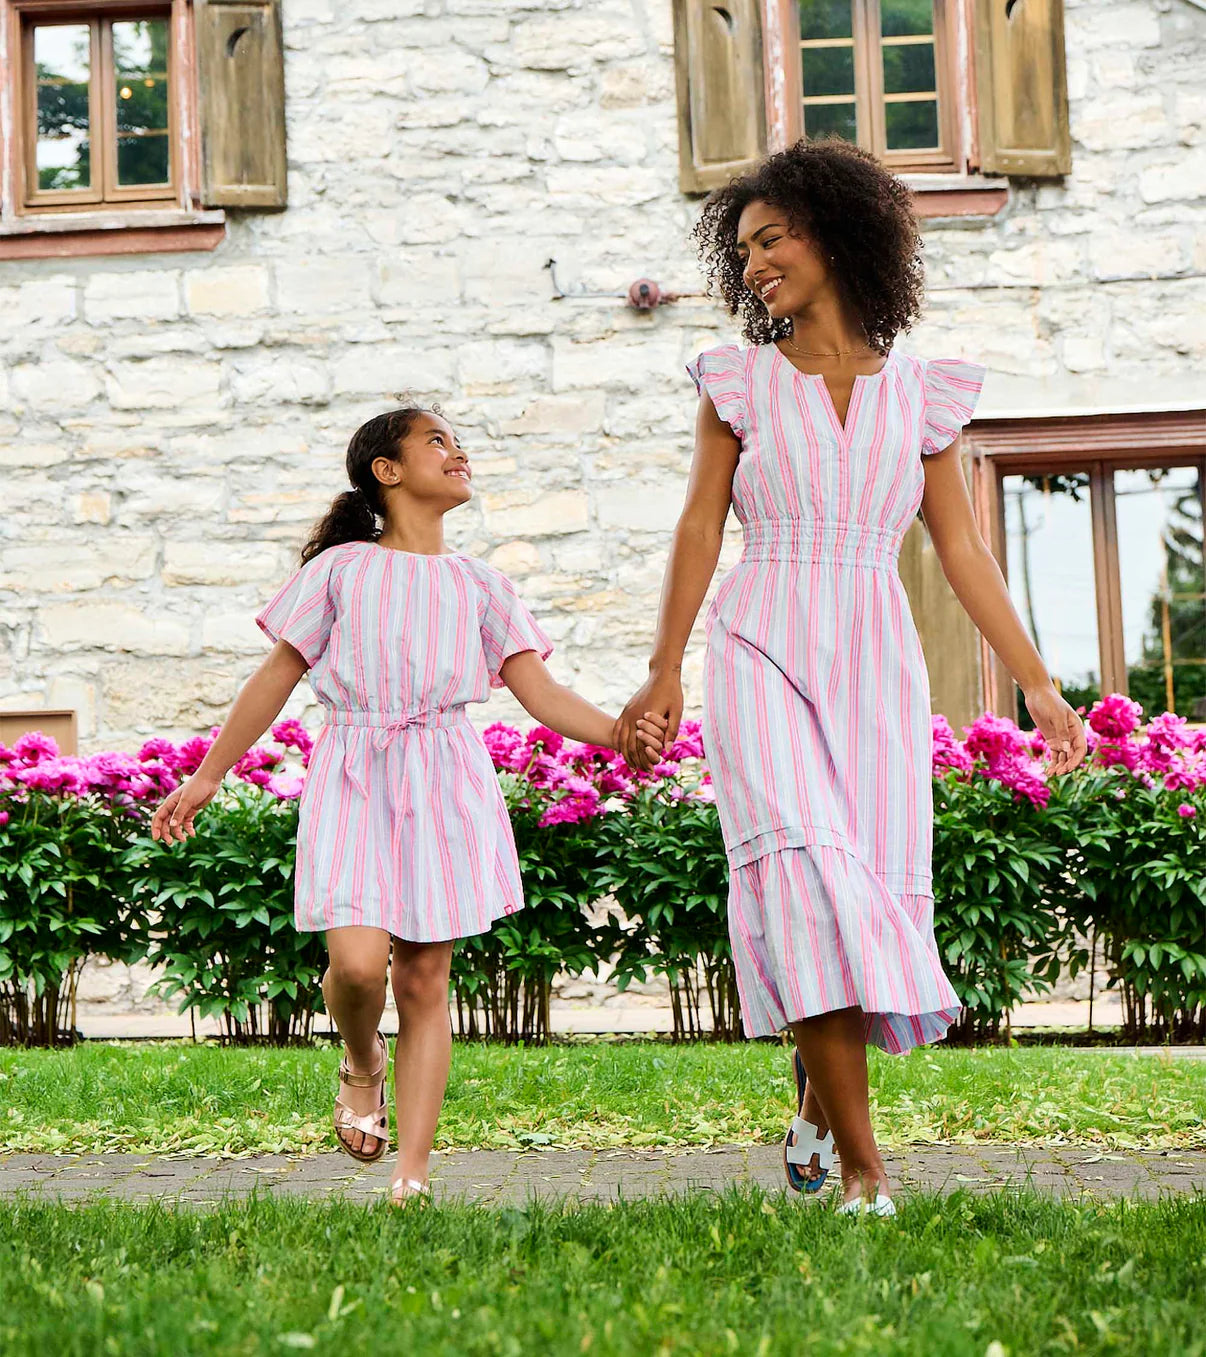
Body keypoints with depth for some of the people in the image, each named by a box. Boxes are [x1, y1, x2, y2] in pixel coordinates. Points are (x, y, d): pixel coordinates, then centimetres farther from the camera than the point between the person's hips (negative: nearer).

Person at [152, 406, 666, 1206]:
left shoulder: (477, 584, 13)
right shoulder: (342, 568, 7)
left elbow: (540, 691, 7)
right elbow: (277, 676, 11)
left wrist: (619, 734, -11)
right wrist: (207, 777, 11)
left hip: (447, 781, 2)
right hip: (355, 777, -2)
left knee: (426, 978, -1)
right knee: (357, 960, -19)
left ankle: (412, 1178, 4)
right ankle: (362, 1065, 16)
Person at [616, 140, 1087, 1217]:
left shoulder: (920, 394, 10)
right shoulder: (740, 384, 9)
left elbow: (962, 548, 11)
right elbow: (700, 528, 8)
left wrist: (1036, 682, 8)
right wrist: (664, 670, 2)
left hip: (875, 662, 2)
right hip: (764, 650, -1)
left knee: (872, 884, -4)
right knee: (805, 873, -19)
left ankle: (817, 1105, 23)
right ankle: (864, 1164, -20)